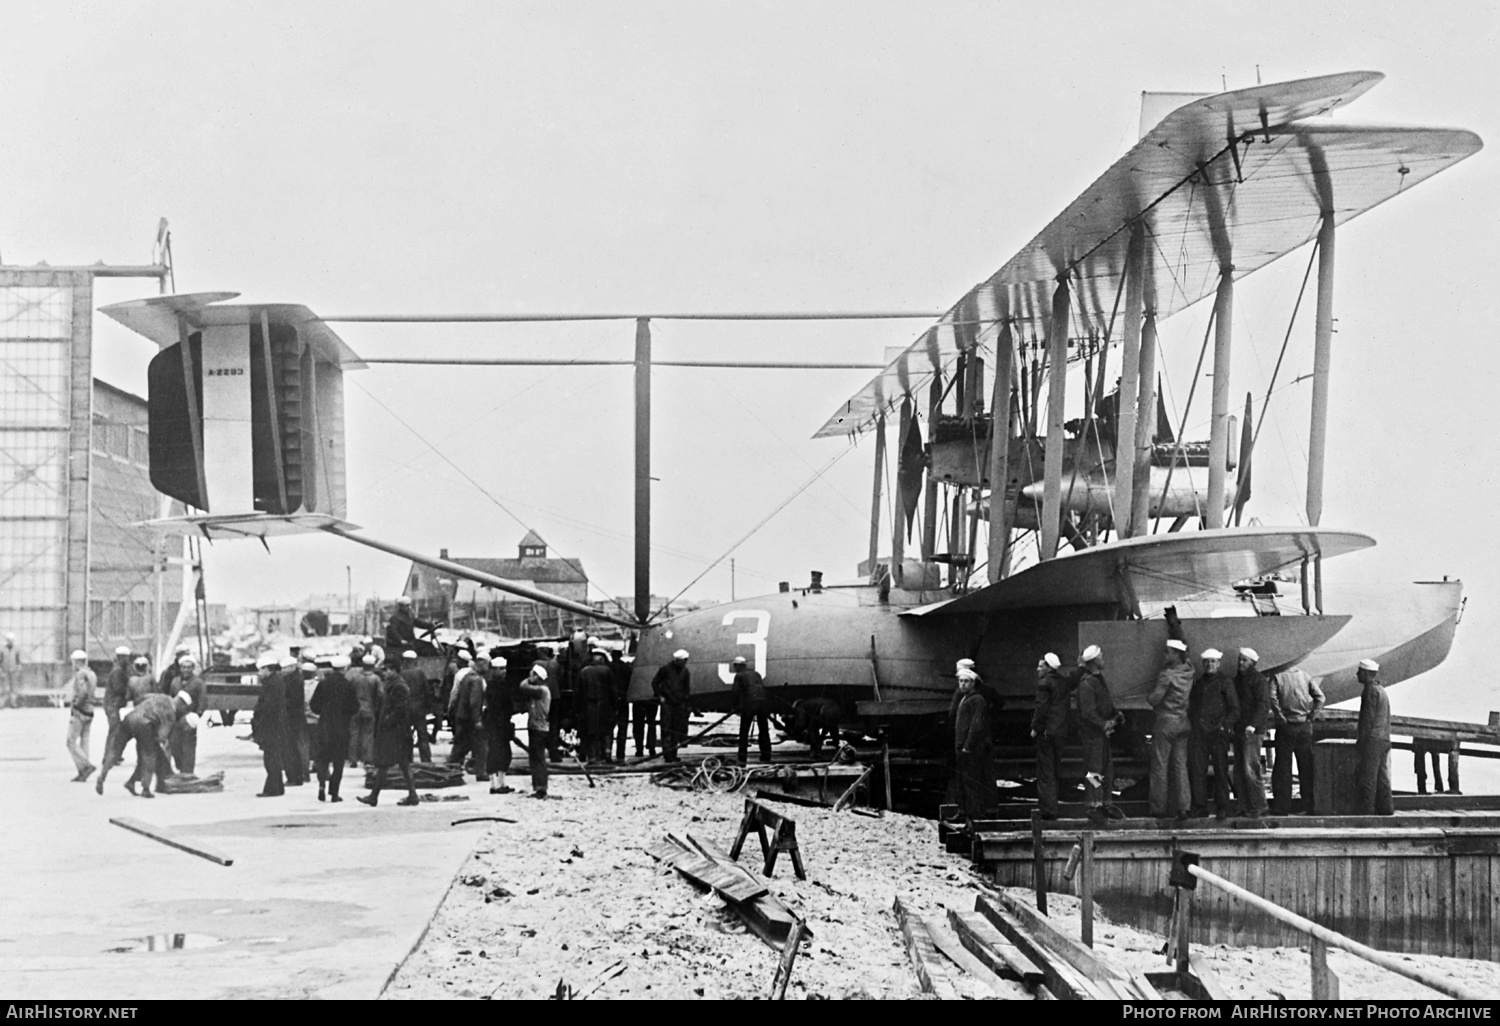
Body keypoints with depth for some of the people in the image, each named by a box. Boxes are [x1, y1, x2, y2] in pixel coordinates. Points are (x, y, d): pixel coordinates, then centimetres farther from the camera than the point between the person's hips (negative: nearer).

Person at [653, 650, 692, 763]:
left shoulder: (685, 672, 9)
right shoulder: (666, 669, -4)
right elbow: (655, 682, 4)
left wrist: (685, 700, 9)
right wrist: (660, 696, -4)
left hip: (679, 704, 4)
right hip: (667, 703, -4)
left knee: (677, 729, 5)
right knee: (666, 729, -6)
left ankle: (673, 754, 12)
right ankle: (667, 754, -8)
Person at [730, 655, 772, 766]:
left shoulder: (739, 676, 8)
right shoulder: (756, 674, 22)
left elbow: (735, 693, 2)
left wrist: (736, 707, 14)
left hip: (749, 703, -4)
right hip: (763, 702, 4)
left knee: (744, 731, 3)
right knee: (764, 731, 15)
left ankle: (742, 758, -2)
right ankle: (766, 757, 17)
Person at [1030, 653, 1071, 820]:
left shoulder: (1044, 683, -12)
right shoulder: (1066, 681, 8)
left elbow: (1041, 708, -16)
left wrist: (1035, 728, -9)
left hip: (1046, 731, -7)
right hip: (1061, 732, 7)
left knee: (1045, 772, -3)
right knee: (1055, 770, 15)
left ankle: (1047, 809, -5)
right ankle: (1052, 807, 19)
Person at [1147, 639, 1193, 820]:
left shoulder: (1167, 675, -17)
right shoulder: (1188, 671, 2)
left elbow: (1153, 699, -17)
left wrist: (1149, 698, 5)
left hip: (1165, 722, -6)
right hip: (1183, 722, 6)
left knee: (1160, 766, 2)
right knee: (1180, 766, 9)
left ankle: (1159, 808, 5)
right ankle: (1182, 807, 6)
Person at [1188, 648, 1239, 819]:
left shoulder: (1226, 683, 6)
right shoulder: (1197, 683, 17)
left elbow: (1235, 710, 4)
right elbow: (1191, 707, 22)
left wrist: (1225, 725, -9)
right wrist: (1192, 724, 7)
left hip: (1218, 733, -4)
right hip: (1198, 733, 4)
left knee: (1221, 771, -2)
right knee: (1196, 770, -3)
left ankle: (1222, 809, 2)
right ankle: (1199, 807, 1)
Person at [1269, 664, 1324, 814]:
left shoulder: (1277, 677, 1)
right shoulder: (1305, 677, 8)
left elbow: (1272, 697, -16)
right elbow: (1320, 697, -3)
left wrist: (1280, 717, -10)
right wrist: (1311, 716, 0)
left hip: (1286, 728, -2)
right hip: (1305, 727, 3)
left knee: (1282, 769, 2)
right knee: (1307, 768, 10)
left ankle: (1282, 808, 2)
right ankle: (1310, 806, 13)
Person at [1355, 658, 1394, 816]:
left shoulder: (1371, 690, -12)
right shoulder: (1381, 689, 17)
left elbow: (1368, 718, -16)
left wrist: (1360, 743, -15)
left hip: (1372, 740, -10)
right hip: (1384, 738, 10)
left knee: (1367, 779, -7)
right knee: (1381, 778, 12)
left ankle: (1367, 812, -8)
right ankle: (1385, 810, 13)